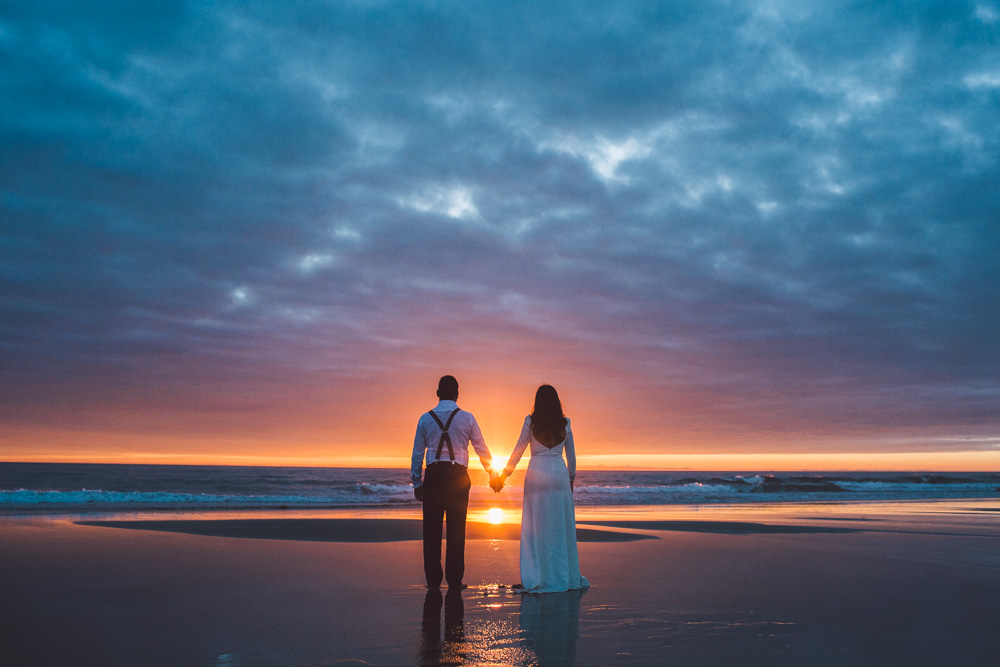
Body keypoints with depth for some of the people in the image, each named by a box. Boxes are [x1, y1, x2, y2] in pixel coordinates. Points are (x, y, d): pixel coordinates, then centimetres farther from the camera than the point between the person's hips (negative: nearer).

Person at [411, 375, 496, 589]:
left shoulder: (426, 418, 5)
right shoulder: (467, 418, 2)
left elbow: (417, 453, 7)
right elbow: (482, 449, 6)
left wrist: (416, 482, 15)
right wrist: (492, 474, 20)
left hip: (433, 475, 1)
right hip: (458, 475, -1)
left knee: (431, 528, 7)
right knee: (456, 529, 4)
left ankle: (433, 580, 10)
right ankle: (454, 581, 6)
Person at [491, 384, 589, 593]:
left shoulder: (531, 422, -1)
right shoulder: (565, 424, 6)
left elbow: (518, 450, 1)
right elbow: (571, 455, 12)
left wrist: (504, 475, 10)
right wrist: (571, 478, 24)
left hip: (537, 473, -2)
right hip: (560, 474, 2)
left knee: (536, 527, 2)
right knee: (562, 526, 8)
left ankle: (536, 579, 3)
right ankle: (566, 575, 14)